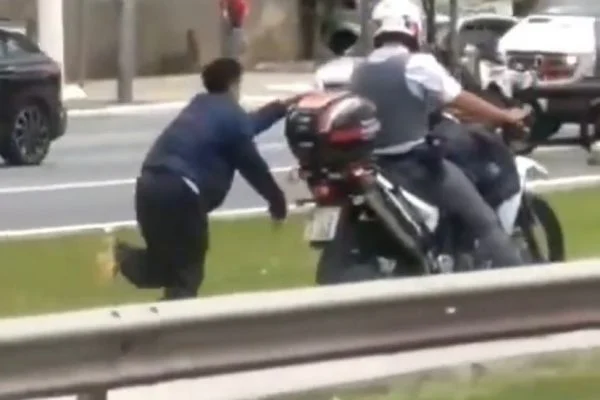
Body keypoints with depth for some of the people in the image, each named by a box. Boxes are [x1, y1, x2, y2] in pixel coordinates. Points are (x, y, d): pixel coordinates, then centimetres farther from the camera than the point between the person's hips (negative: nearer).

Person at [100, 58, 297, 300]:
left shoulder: (201, 106, 25)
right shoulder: (232, 115, 0)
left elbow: (245, 127, 38)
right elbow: (252, 165, 3)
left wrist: (282, 107, 48)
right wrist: (277, 201, 15)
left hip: (150, 185, 8)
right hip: (179, 191, -8)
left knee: (168, 262, 19)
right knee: (186, 270, 2)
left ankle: (123, 257, -4)